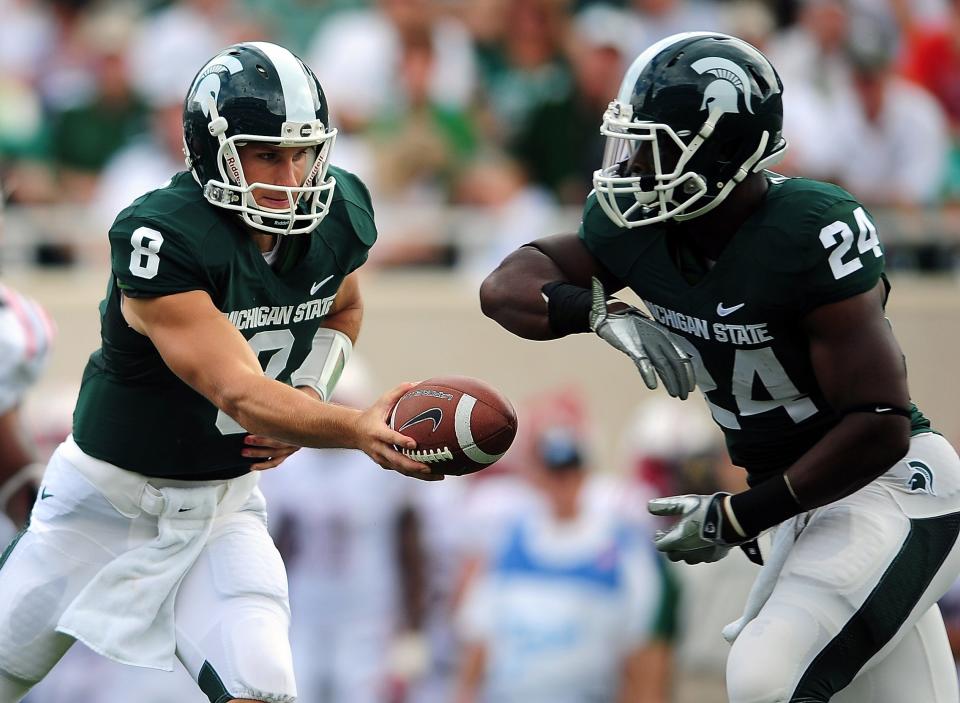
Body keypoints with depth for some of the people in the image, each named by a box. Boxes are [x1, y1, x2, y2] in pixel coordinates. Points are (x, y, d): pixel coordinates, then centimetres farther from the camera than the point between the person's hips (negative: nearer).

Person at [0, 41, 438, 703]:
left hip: (224, 500, 4)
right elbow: (238, 392, -36)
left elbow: (343, 309, 14)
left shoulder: (339, 214, -9)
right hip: (113, 494, -4)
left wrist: (308, 399, -6)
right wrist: (354, 429, -51)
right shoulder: (161, 239, -30)